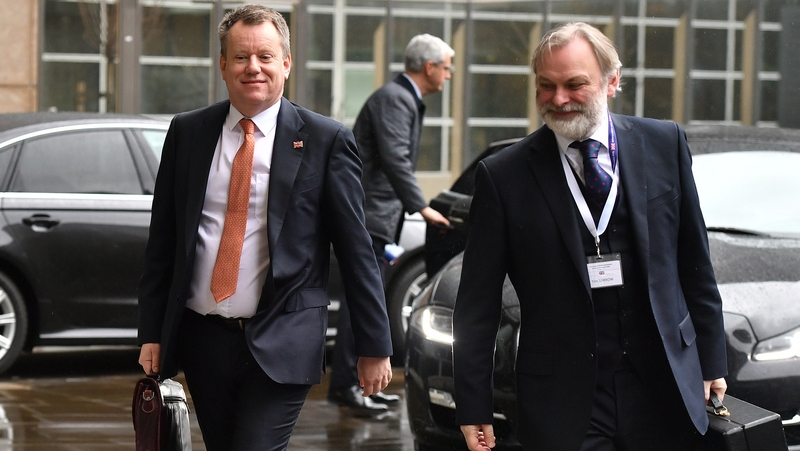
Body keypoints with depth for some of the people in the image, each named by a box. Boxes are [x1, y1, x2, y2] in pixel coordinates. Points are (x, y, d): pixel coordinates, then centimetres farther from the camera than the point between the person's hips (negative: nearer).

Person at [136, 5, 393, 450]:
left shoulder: (326, 141, -2)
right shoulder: (187, 132, 7)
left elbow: (356, 250, -2)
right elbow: (162, 241, 10)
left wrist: (374, 346, -3)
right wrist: (151, 332, 6)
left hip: (280, 346, -4)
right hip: (201, 337, 4)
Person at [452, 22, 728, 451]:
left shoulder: (665, 144, 4)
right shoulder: (503, 175, -2)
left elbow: (695, 265, 10)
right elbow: (477, 304, 0)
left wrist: (712, 363, 10)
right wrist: (472, 407, -2)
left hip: (663, 397, 2)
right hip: (564, 409, -2)